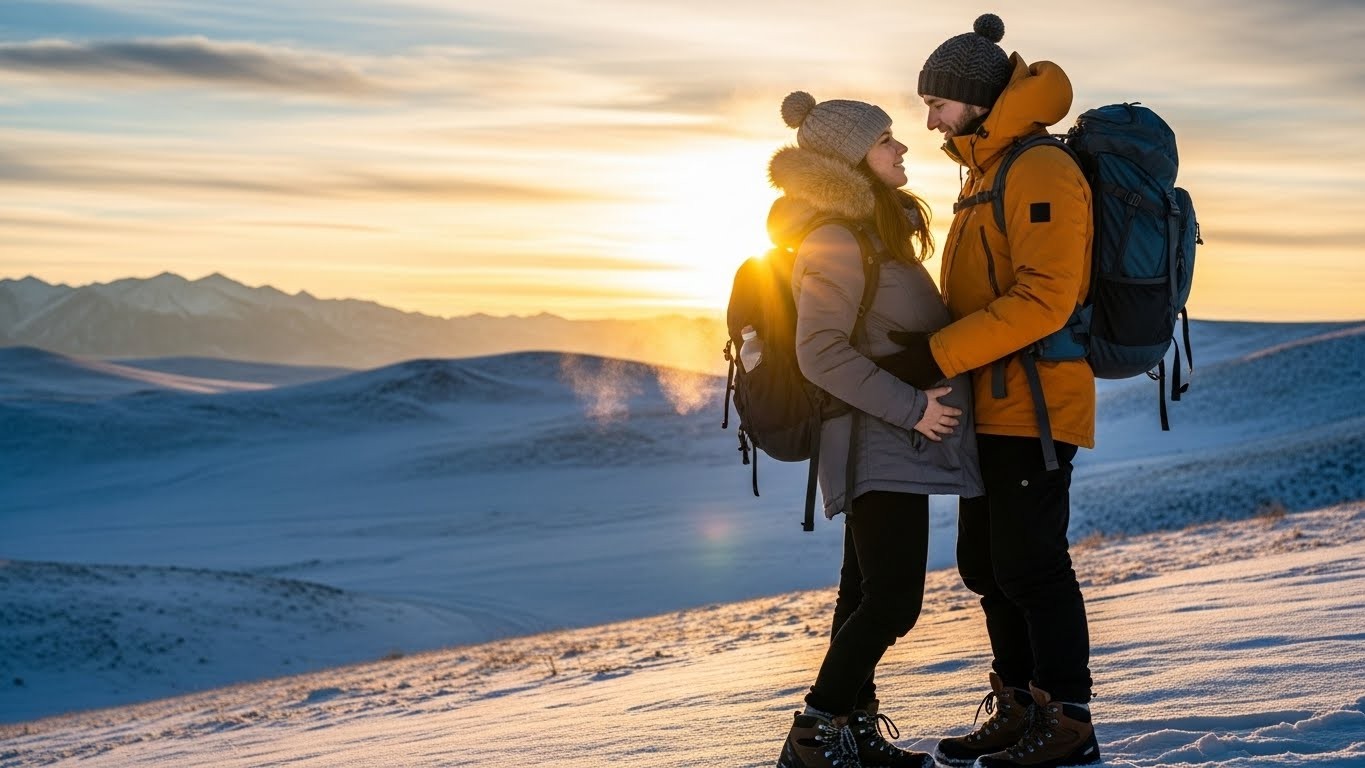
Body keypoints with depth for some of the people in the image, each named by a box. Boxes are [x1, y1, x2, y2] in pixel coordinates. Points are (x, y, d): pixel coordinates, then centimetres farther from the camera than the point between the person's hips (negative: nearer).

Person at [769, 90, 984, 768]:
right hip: (882, 446, -10)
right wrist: (910, 406, -21)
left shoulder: (874, 229, 15)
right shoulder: (837, 241, -17)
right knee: (892, 601, -11)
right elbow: (821, 354, -23)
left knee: (868, 594, 12)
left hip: (897, 441, 10)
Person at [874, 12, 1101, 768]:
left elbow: (1045, 298, -23)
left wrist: (940, 353, -25)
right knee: (986, 566, 14)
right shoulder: (985, 176, 18)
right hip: (992, 407, 10)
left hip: (1034, 407, -10)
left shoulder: (1041, 172, -13)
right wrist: (928, 348, 7)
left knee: (1029, 569, -5)